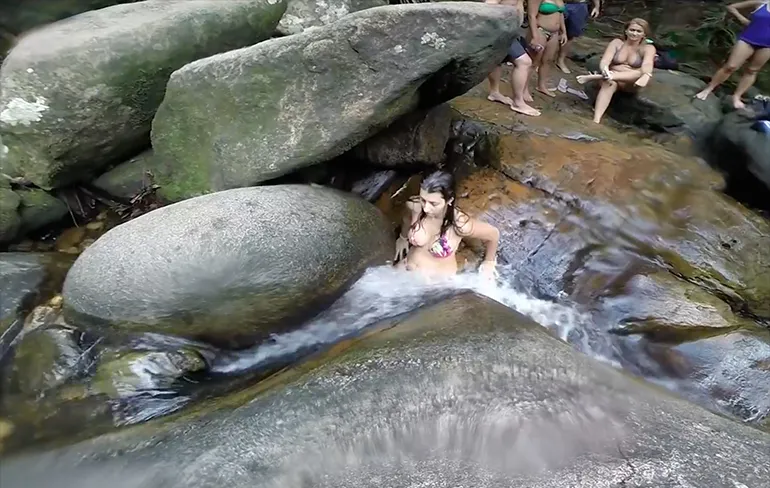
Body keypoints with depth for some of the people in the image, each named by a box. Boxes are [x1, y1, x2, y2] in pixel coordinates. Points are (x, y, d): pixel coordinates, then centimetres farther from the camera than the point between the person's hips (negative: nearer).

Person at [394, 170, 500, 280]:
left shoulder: (460, 225, -33)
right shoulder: (414, 206, -23)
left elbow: (494, 234, -14)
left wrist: (488, 262, 2)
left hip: (439, 281, -3)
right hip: (407, 269, 4)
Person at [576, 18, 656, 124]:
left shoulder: (648, 48, 1)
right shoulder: (616, 43, 5)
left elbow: (647, 65, -19)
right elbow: (604, 61, -10)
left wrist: (646, 76, -44)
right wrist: (605, 71, -35)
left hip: (631, 83, 0)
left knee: (643, 72, -32)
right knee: (609, 82, -36)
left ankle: (596, 77, -47)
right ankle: (596, 120, -55)